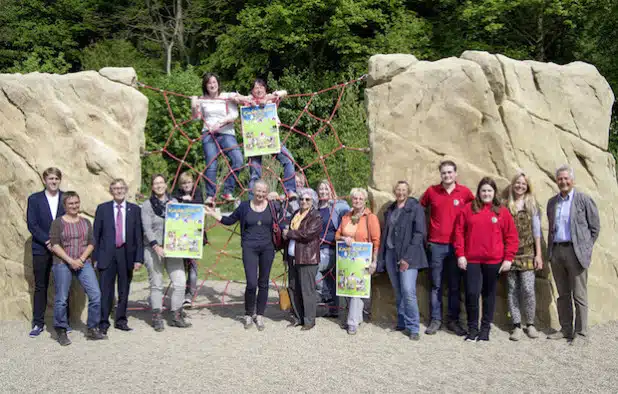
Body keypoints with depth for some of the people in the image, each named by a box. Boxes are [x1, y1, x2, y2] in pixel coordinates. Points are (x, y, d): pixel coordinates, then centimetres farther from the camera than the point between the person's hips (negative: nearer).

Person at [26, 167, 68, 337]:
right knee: (40, 287, 4)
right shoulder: (34, 199, 3)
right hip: (41, 249, -1)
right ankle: (38, 323, 10)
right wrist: (47, 241, -14)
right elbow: (32, 224, -3)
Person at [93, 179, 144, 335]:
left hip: (127, 254, 1)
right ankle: (103, 323, 5)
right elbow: (96, 234, 4)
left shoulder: (134, 209, 5)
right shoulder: (102, 209, 4)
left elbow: (138, 236, 4)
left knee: (124, 290, 9)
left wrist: (139, 258, -2)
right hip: (107, 254, -1)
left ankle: (121, 320, 22)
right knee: (105, 290, -3)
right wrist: (94, 257, -2)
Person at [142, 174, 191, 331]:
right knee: (156, 285, 2)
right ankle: (157, 318, 12)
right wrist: (156, 246, -18)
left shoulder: (174, 202, 11)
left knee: (180, 282, -4)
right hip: (154, 249, -3)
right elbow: (147, 228, -7)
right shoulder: (147, 205, 1)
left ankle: (177, 317, 8)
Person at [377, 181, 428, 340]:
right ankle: (402, 323, 18)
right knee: (398, 292, 9)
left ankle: (413, 328, -6)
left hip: (408, 256, -5)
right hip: (391, 254, 6)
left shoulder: (415, 208, -2)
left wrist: (408, 257, -14)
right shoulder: (390, 210, 16)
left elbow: (419, 233, -9)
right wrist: (382, 258, 11)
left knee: (408, 291, -13)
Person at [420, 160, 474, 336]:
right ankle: (435, 320, 12)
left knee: (455, 285, 7)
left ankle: (453, 320, 16)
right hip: (436, 245, 0)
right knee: (436, 285, 4)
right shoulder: (431, 191, 2)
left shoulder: (465, 192, 0)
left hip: (456, 244, 0)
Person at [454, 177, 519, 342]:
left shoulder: (502, 212, 4)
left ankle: (485, 328, 20)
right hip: (472, 260, 0)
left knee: (489, 294, 9)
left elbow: (512, 237, 4)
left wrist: (508, 258, -2)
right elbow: (459, 232, 4)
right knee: (472, 293, -6)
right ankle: (472, 328, 10)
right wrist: (460, 254, -2)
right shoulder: (468, 209, 4)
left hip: (493, 261, 0)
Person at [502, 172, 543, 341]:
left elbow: (536, 231, 5)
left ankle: (530, 324, 8)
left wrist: (538, 254, 0)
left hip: (527, 253, -1)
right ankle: (516, 325, 10)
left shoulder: (531, 204, 5)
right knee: (512, 290, 3)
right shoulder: (504, 205, 5)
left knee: (528, 289, -8)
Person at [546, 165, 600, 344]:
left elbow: (595, 227, 1)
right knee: (563, 294, 10)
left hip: (575, 252, -5)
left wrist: (585, 249, -3)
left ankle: (580, 333, 4)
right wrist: (550, 251, 10)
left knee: (579, 295, -2)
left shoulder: (584, 200, -2)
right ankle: (565, 329, 17)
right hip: (556, 252, 5)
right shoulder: (552, 202, 13)